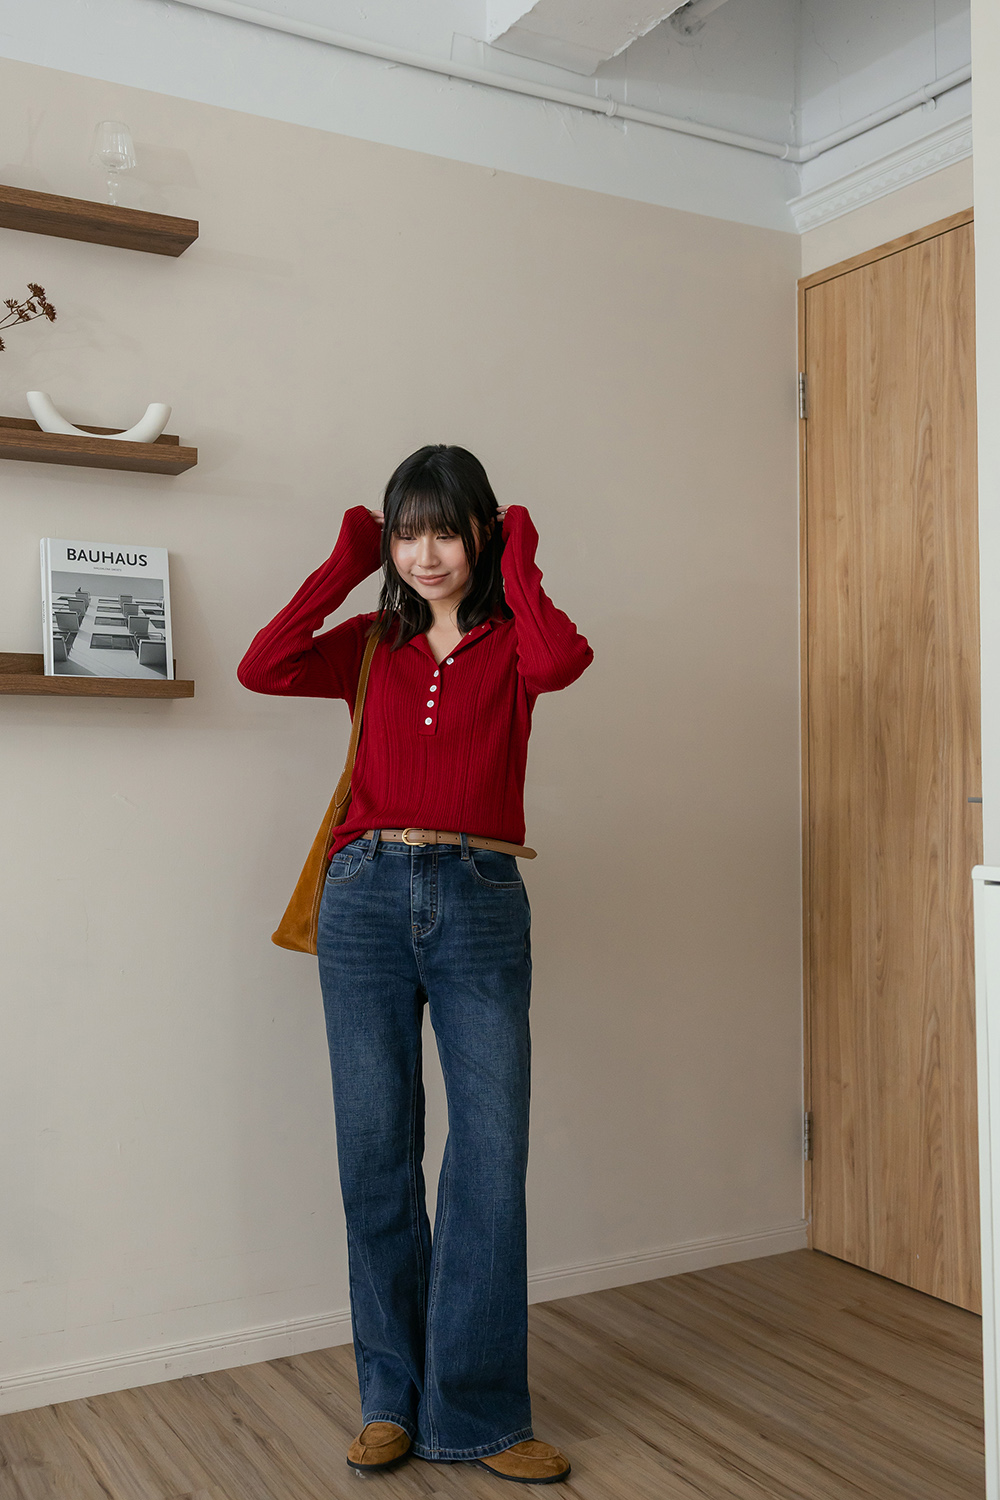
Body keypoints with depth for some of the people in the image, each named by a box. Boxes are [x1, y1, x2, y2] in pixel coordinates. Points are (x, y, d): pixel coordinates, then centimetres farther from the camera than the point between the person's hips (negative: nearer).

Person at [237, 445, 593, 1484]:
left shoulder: (512, 639, 7)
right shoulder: (372, 644, 11)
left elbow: (558, 662, -18)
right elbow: (261, 668, -6)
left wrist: (515, 569, -3)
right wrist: (344, 565, 1)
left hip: (481, 902, -1)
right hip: (368, 898, 2)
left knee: (492, 1155, -1)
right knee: (375, 1153, 7)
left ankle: (476, 1415, 14)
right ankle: (393, 1397, 24)